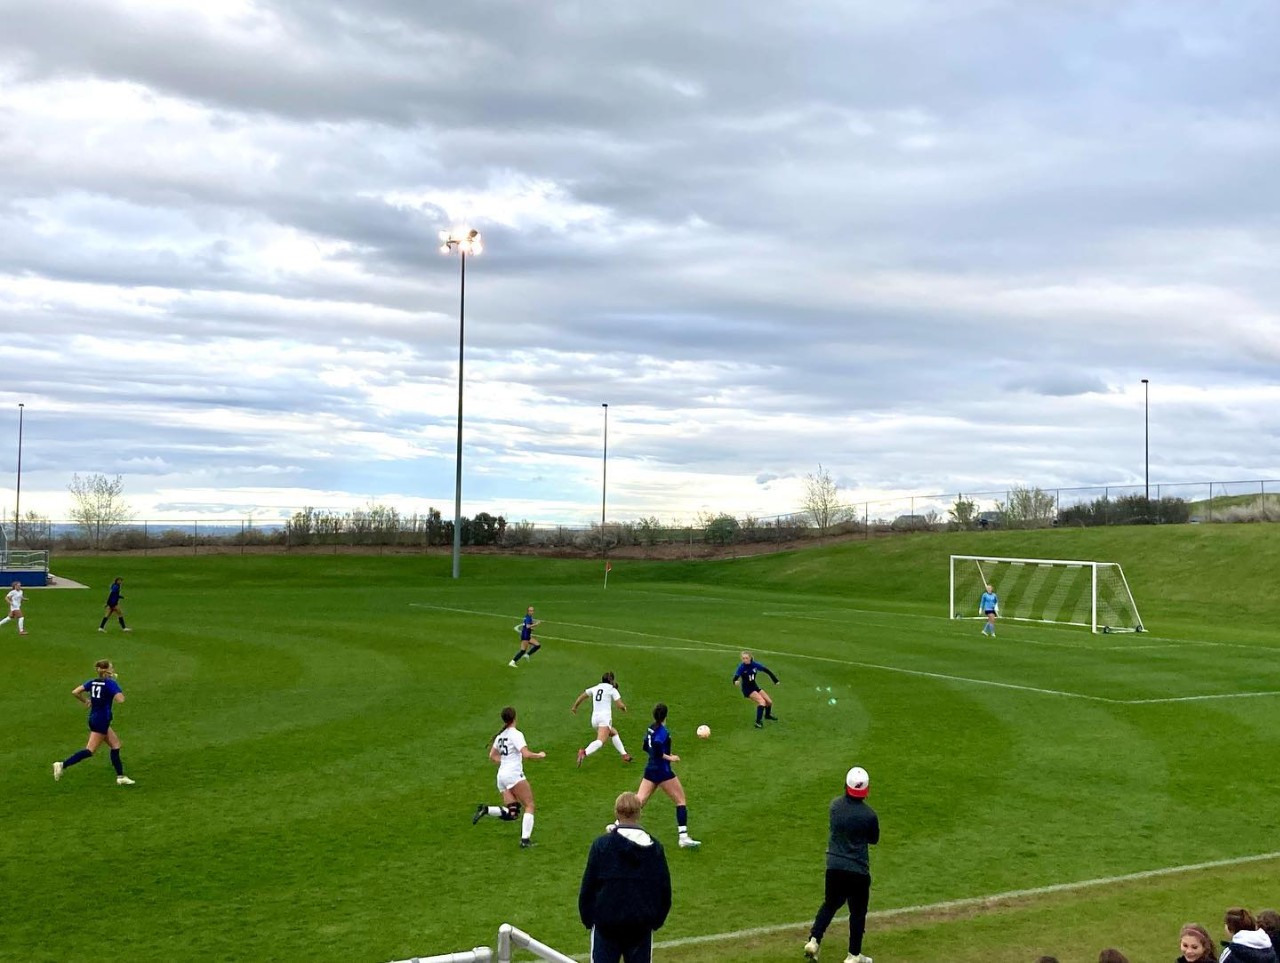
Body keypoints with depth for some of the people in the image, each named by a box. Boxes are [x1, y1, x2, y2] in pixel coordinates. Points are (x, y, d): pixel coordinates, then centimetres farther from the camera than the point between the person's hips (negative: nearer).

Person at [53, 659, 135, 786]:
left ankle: (120, 777, 17)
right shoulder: (111, 683, -15)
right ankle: (63, 765, -10)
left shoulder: (93, 682, 5)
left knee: (116, 745, 14)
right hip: (102, 721, -9)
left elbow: (75, 692, 1)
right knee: (90, 750, -4)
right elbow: (120, 699, -26)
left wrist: (86, 700, 16)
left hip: (94, 718, 9)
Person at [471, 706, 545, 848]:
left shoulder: (500, 735, 15)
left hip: (501, 775, 7)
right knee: (529, 806, 0)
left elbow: (492, 756, 23)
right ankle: (525, 839, -10)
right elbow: (526, 754, -18)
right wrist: (539, 755, -2)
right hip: (514, 774, -7)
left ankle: (486, 809, -13)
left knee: (511, 814, 6)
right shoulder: (516, 734, -8)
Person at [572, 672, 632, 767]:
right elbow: (620, 705, -2)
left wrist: (574, 707, 39)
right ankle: (584, 752, -46)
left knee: (614, 733, 27)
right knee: (600, 740, -22)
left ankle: (624, 755, 25)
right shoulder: (612, 689, 5)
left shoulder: (595, 688, 19)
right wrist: (624, 707, 20)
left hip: (594, 718, 7)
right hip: (605, 717, -7)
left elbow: (582, 695, 26)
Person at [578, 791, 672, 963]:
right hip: (642, 924, 2)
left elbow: (588, 886, -5)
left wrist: (587, 918, 6)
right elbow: (665, 890, 6)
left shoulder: (601, 844, -8)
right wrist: (657, 919, 16)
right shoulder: (655, 847, 1)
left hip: (606, 923, -2)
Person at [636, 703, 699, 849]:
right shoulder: (663, 732, -17)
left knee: (639, 801, 8)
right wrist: (670, 758, -14)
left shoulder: (651, 729, 7)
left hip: (650, 770, 8)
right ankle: (684, 837, -1)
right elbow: (657, 752, -27)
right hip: (663, 771, -8)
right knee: (680, 801, 3)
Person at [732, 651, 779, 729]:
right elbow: (736, 676, -35)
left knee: (769, 702, 10)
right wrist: (735, 681, -59)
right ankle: (758, 722, -21)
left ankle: (768, 715, 41)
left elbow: (766, 670, 0)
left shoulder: (754, 664, -11)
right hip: (747, 689, -6)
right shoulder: (741, 667, -22)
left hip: (755, 686, 6)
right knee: (762, 701, -24)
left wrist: (775, 680, 5)